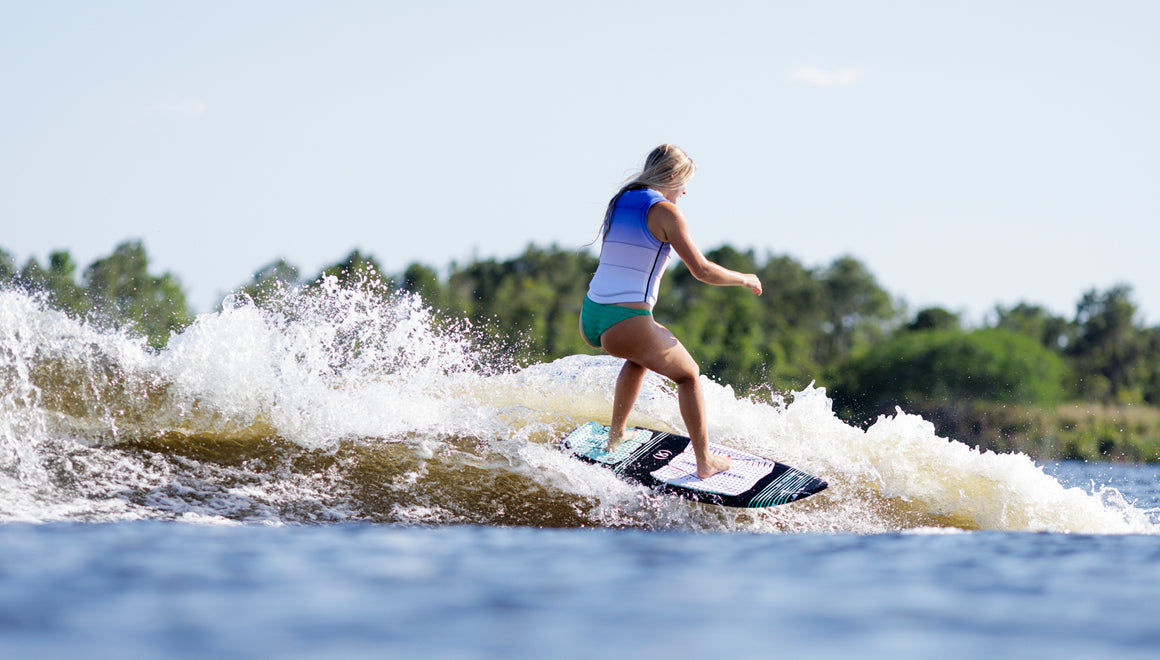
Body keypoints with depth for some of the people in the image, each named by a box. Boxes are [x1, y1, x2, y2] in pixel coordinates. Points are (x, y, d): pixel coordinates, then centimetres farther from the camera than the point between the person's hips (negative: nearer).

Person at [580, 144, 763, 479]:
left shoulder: (618, 203, 14)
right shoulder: (665, 212, -7)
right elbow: (702, 270, -11)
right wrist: (745, 279, 5)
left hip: (589, 321, 7)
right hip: (627, 325, -7)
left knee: (642, 355, 39)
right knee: (689, 375, 19)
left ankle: (615, 437, 42)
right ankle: (705, 462, 20)